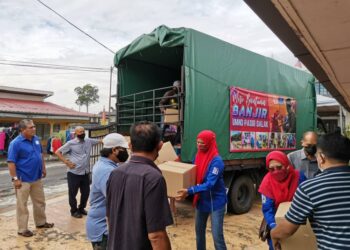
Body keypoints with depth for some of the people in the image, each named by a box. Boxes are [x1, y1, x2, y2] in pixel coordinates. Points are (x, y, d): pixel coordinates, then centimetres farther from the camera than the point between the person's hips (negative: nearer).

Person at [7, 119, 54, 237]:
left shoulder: (36, 139, 4)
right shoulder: (16, 143, -17)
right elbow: (11, 162, -17)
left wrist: (43, 168, 15)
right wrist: (15, 178, -18)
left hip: (37, 178, 7)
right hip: (23, 179, -7)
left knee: (40, 201, 18)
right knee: (22, 205, 7)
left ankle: (41, 222, 34)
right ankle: (22, 229, 20)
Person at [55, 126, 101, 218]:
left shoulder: (88, 141, 6)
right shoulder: (71, 143, -6)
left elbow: (100, 141, 9)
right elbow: (57, 152, -4)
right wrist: (66, 162, -10)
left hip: (85, 173, 5)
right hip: (74, 173, -4)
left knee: (86, 192, 14)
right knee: (72, 193, 7)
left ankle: (81, 208, 34)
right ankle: (74, 211, 25)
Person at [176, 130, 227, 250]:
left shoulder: (216, 161, -22)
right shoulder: (198, 156, 0)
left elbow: (209, 184, -29)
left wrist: (189, 191, -36)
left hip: (216, 202, -7)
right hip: (201, 200, 7)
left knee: (217, 236, -1)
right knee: (199, 231, 20)